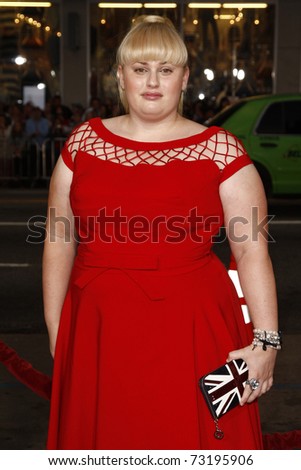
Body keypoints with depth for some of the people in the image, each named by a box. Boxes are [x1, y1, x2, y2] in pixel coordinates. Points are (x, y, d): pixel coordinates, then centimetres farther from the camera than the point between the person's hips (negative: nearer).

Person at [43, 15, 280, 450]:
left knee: (188, 440, 6)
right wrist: (56, 330, 6)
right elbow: (59, 244, 9)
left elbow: (253, 252, -5)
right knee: (104, 439, 14)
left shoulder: (219, 149, -1)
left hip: (191, 332, -2)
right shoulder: (84, 142, 7)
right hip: (98, 333, 3)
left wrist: (265, 341, -12)